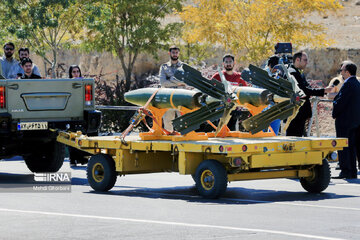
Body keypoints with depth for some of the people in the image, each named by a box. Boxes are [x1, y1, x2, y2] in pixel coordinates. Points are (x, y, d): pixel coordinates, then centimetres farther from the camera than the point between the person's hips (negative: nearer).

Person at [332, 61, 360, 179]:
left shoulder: (348, 84, -16)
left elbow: (340, 102, -18)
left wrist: (334, 115, -5)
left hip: (344, 120, -9)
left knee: (343, 147, -6)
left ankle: (345, 171, -8)